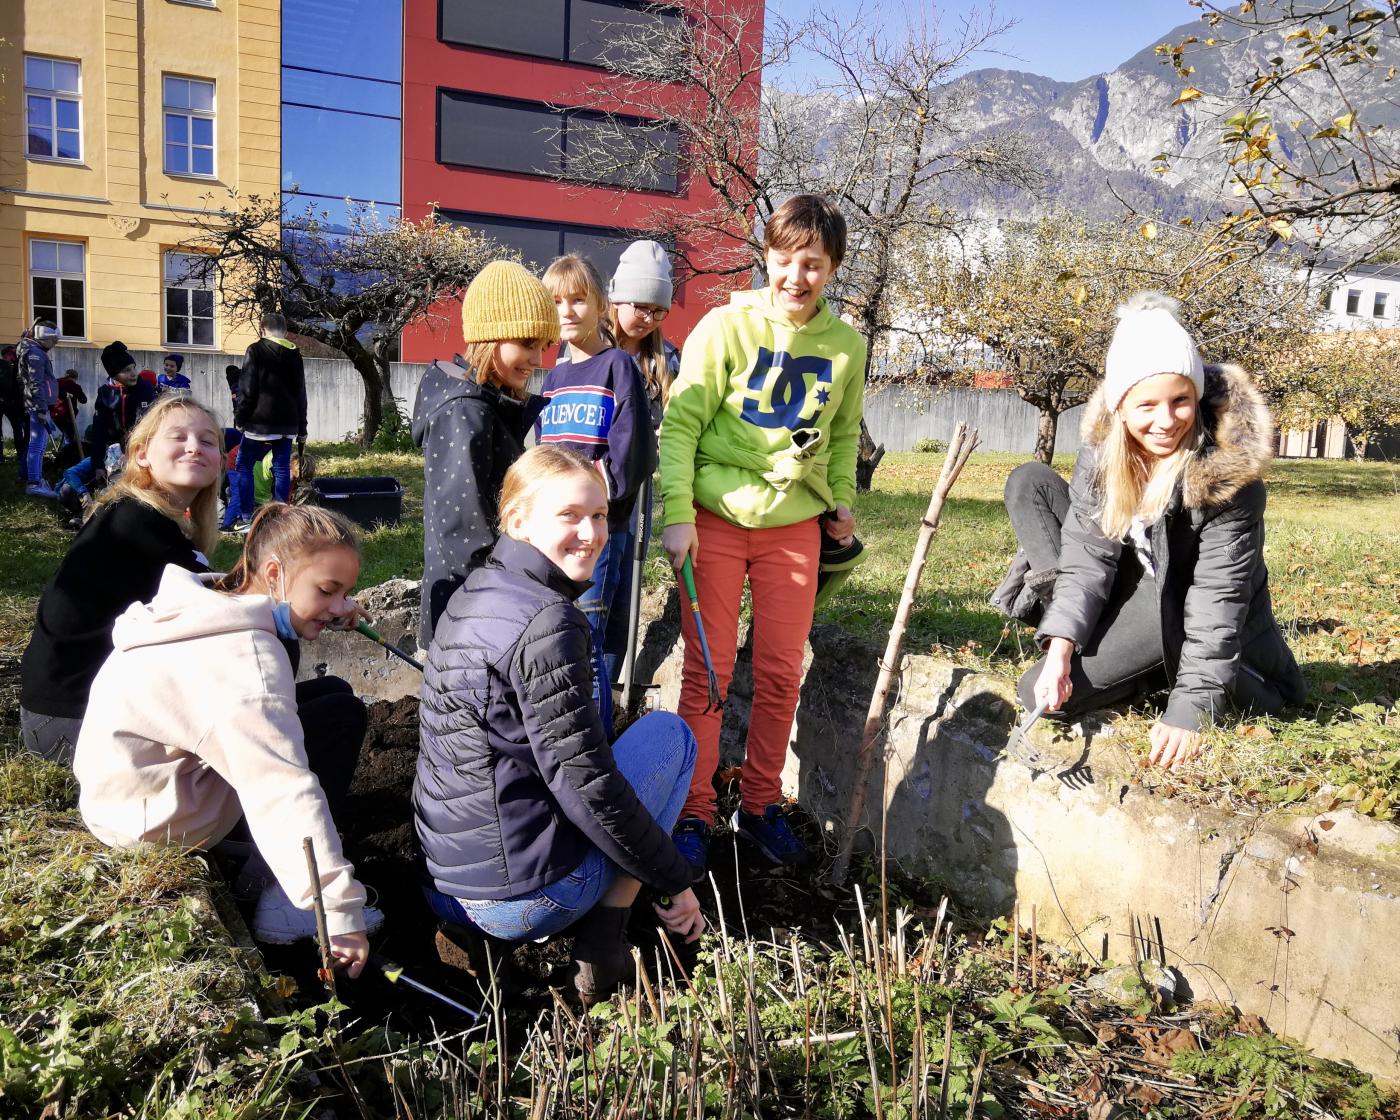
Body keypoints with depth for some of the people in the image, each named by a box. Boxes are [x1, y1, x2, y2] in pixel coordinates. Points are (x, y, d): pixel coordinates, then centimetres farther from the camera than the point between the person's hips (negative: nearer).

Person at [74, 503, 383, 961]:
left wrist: (336, 610, -4)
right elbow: (285, 793, -38)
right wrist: (340, 911, -39)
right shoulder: (242, 660, -30)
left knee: (328, 691, 12)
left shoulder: (204, 604, -2)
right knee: (344, 714, -10)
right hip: (155, 817, -9)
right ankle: (283, 903, -7)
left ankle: (260, 859, 14)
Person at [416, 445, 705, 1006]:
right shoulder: (546, 622, -19)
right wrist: (675, 880, -9)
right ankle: (602, 946, 3)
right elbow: (585, 786, -21)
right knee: (668, 733, 7)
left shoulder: (474, 594, 9)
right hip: (527, 898, -8)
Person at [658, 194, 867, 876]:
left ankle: (760, 806, 23)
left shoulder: (846, 346, 4)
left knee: (781, 673, 6)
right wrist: (677, 514, -17)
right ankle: (694, 814, 14)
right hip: (717, 519, -3)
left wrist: (841, 501, 13)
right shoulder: (726, 328, -6)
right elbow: (679, 424, -9)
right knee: (707, 671, 1)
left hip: (795, 525, 3)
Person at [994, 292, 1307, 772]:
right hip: (1132, 590, 5)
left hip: (1185, 617, -5)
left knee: (1049, 695, -24)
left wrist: (1189, 709, -33)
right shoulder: (1101, 449, -14)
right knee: (1028, 482, -6)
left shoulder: (1228, 471, -27)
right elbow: (1088, 553, -16)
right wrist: (1060, 650, -29)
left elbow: (1219, 596, -28)